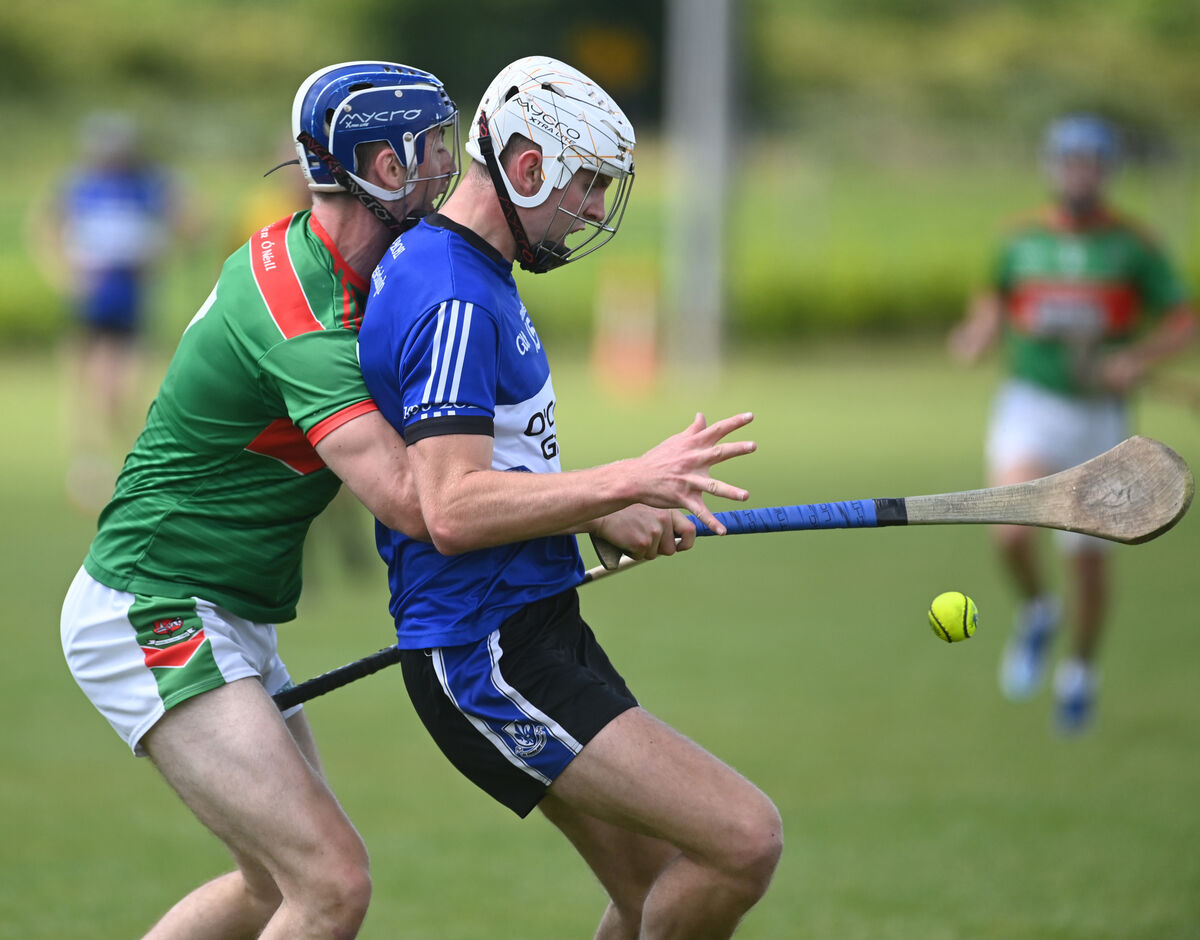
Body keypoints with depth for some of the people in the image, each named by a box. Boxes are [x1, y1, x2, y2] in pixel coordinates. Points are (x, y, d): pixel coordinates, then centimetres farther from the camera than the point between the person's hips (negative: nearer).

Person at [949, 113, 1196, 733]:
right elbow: (996, 301, 20)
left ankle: (1081, 670, 32)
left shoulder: (1133, 246, -2)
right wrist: (979, 335, -3)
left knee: (1088, 558, 5)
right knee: (1012, 531, -24)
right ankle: (1036, 613, 9)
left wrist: (1137, 360, -21)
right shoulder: (1023, 240, 4)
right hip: (1029, 407, 0)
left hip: (1098, 414, 0)